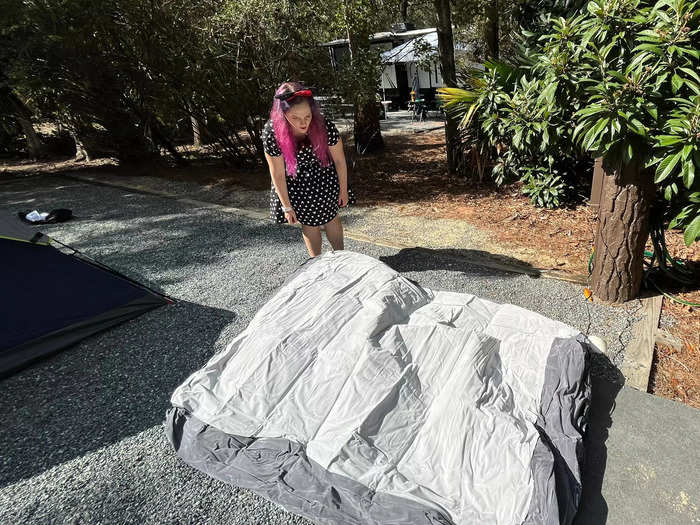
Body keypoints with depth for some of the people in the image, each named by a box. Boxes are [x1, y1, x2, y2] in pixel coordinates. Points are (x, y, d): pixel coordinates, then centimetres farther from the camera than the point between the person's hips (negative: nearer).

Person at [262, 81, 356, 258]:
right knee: (309, 223, 12)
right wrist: (286, 206, -11)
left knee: (330, 217, 15)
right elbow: (277, 174, -20)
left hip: (324, 179, 0)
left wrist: (343, 190, -2)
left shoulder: (324, 126, -31)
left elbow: (339, 159, -14)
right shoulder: (272, 132, -31)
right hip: (295, 184, 0)